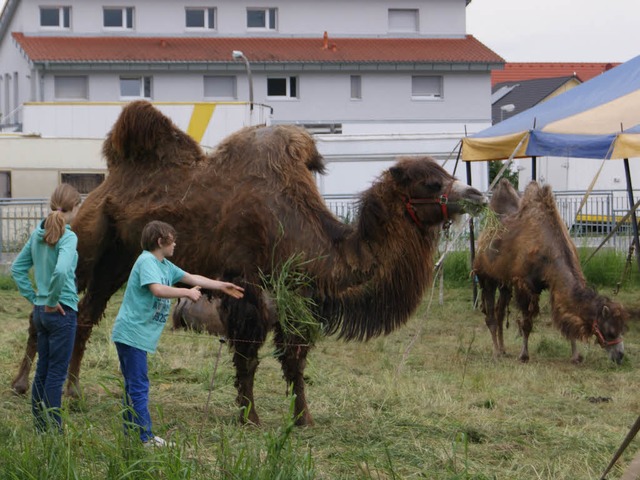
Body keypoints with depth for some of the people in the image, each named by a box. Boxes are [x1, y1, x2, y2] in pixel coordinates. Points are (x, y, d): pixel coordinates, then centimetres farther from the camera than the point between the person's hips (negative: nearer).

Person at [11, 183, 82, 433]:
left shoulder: (38, 234, 6)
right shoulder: (68, 237, -17)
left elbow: (17, 268, 14)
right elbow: (61, 271, -33)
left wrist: (33, 297, 13)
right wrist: (52, 300, -19)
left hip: (40, 312, 7)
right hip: (62, 312, -7)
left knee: (42, 370, 14)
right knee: (57, 373, -1)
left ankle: (40, 428, 22)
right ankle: (53, 430, 4)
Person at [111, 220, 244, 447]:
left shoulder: (165, 265, 16)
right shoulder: (147, 261, -14)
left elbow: (191, 278, 26)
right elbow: (157, 289, -29)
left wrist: (222, 286, 28)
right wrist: (188, 293, -20)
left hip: (140, 335, 10)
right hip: (132, 333, -10)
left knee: (134, 386, 13)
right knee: (139, 387, -8)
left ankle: (129, 435, 18)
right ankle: (146, 437, -8)